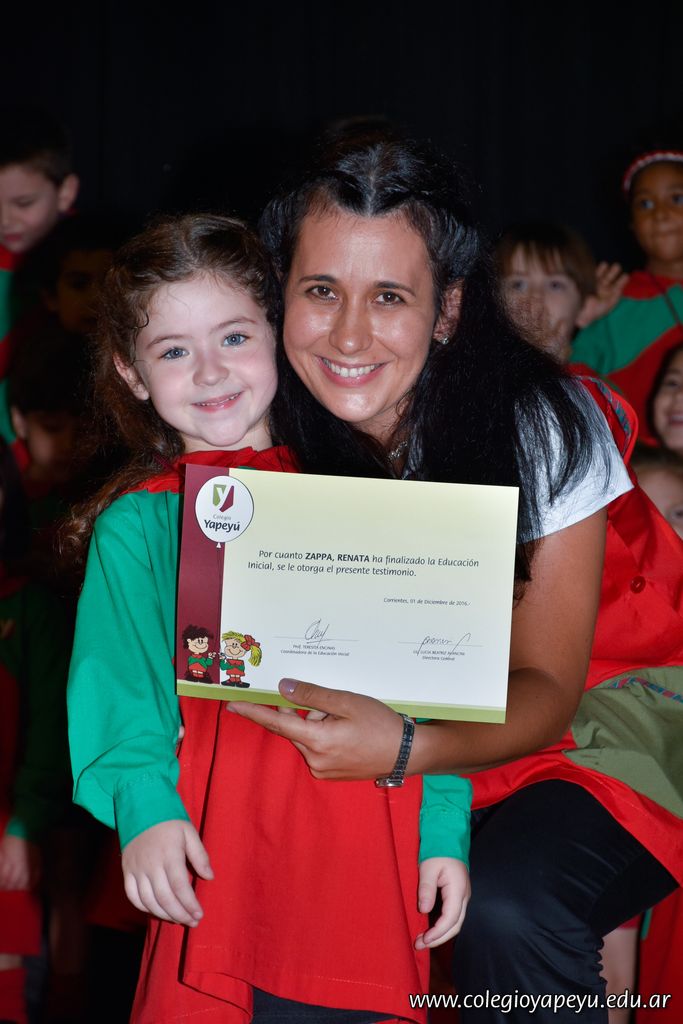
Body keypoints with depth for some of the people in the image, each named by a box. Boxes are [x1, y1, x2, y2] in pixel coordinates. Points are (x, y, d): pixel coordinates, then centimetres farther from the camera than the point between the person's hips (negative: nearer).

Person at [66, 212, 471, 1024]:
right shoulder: (136, 525, 7)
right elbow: (118, 685, -3)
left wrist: (445, 831, 1)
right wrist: (146, 808, -21)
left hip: (370, 846, 2)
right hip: (219, 856, -2)